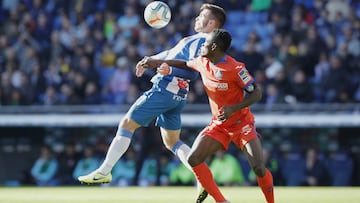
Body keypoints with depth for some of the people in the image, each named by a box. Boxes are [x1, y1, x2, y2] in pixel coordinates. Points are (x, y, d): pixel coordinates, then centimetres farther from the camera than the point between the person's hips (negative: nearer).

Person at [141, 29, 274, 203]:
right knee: (193, 159, -11)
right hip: (218, 125, 6)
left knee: (258, 168, -21)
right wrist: (158, 62, 16)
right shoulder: (203, 63, -2)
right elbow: (186, 64, 21)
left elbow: (257, 93, -18)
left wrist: (233, 108, -30)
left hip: (241, 123, -6)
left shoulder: (235, 69, -22)